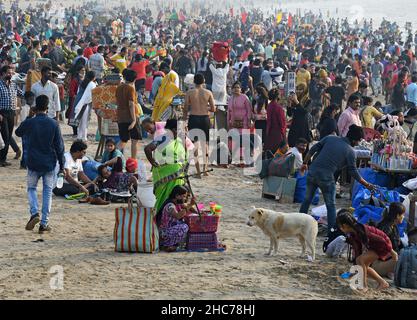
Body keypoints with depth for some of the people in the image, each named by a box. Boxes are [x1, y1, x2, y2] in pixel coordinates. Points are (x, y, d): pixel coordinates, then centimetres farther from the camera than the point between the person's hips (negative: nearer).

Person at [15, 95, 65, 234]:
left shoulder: (29, 123, -7)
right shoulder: (53, 124, -7)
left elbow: (18, 132, 16)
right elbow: (59, 146, -3)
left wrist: (29, 117, 21)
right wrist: (61, 165, 5)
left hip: (33, 163, 0)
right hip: (50, 164, 0)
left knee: (31, 188, 17)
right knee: (48, 191, 9)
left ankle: (34, 213, -8)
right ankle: (44, 223, 5)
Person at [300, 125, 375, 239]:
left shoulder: (330, 138, 7)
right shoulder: (350, 152, -3)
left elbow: (313, 149, 5)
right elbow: (353, 172, 1)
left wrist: (305, 163, 14)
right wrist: (367, 185, 11)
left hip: (312, 172, 4)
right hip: (326, 178, -4)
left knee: (307, 199, 20)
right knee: (331, 205, 10)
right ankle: (331, 231, 8)